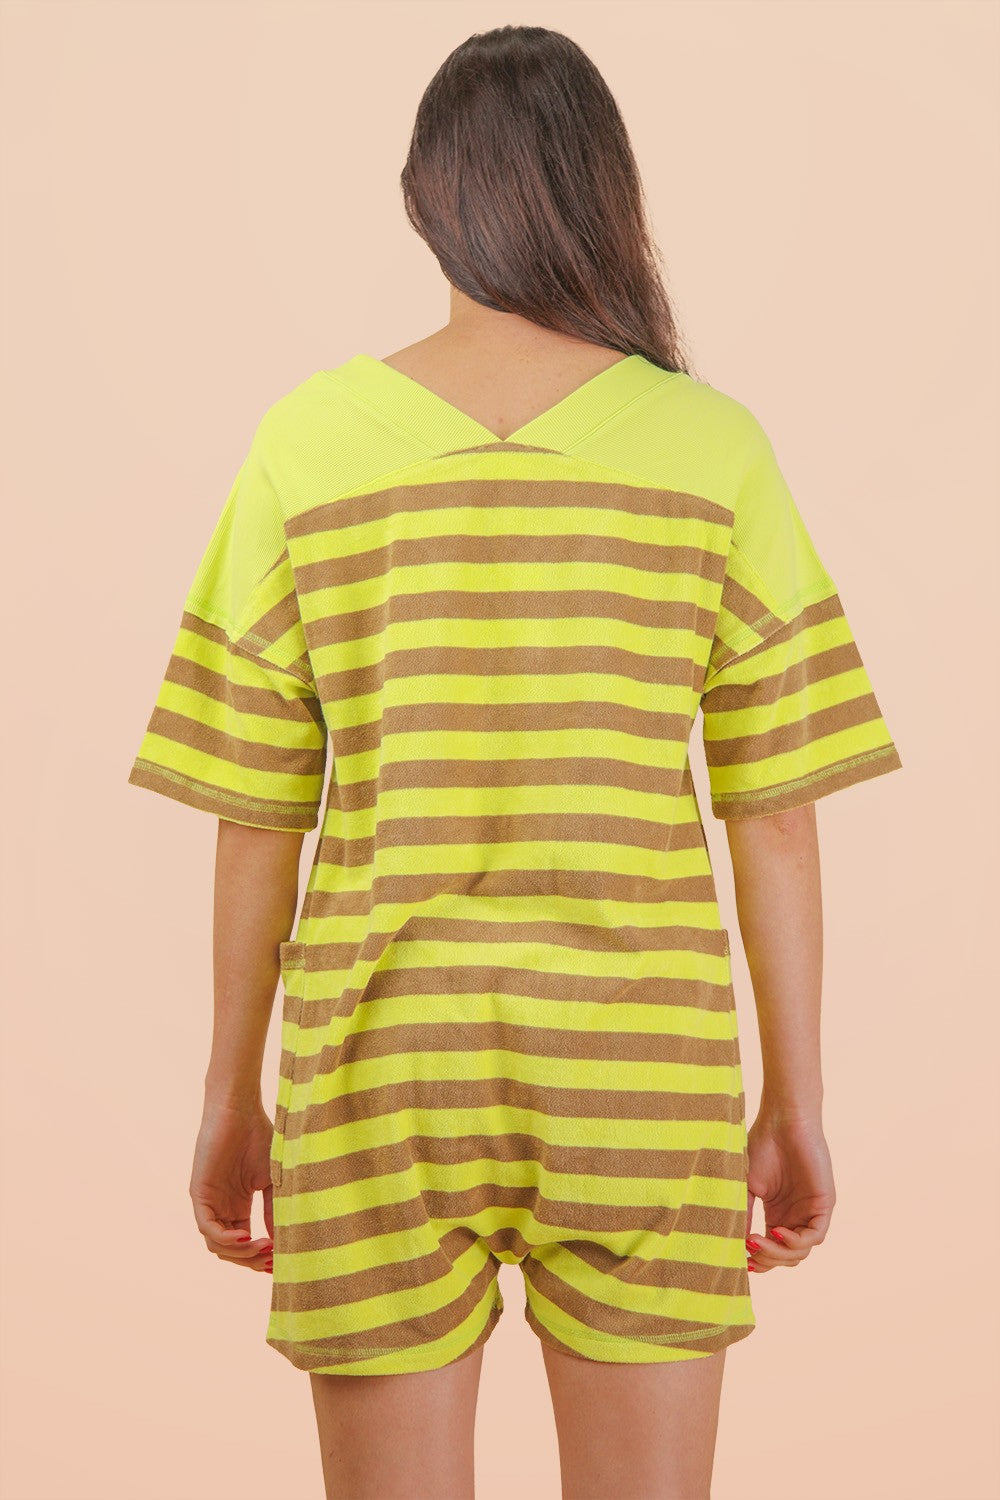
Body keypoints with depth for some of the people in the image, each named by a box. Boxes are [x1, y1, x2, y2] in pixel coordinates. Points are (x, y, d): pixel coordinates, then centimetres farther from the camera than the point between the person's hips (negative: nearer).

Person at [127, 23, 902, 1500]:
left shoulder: (307, 442, -4)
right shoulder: (713, 447, -3)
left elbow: (257, 810, -1)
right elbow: (776, 806, -2)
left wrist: (230, 1096, 9)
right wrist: (796, 1101, 7)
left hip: (386, 1071, 0)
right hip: (636, 1077, 0)